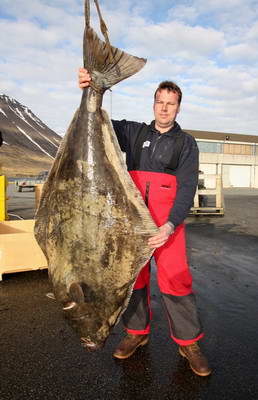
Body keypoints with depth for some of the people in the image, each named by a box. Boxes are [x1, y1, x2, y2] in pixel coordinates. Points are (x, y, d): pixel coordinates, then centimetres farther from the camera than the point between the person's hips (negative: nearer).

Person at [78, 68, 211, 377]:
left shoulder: (186, 143, 4)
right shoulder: (134, 132, 11)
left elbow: (187, 187, -6)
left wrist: (170, 225, -21)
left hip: (168, 223, -2)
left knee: (175, 278, -8)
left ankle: (188, 342, 10)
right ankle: (137, 332, 27)